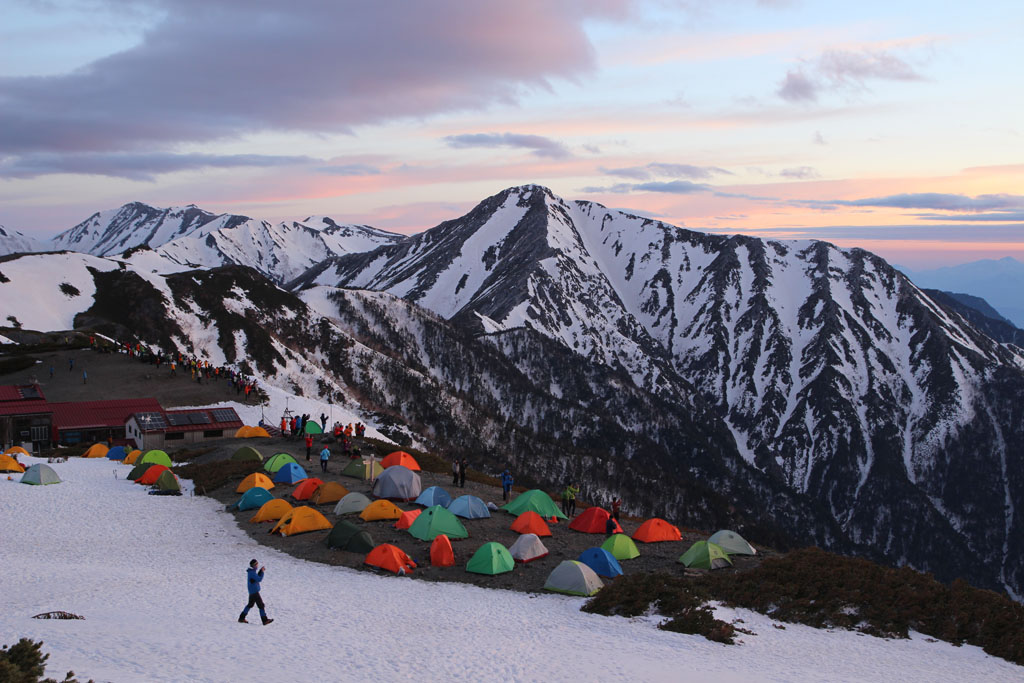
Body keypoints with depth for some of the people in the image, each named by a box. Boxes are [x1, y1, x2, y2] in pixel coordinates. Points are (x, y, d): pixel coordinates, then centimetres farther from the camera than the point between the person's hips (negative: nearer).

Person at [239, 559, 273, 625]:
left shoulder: (252, 571, 10)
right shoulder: (252, 572, -20)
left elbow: (257, 577, 22)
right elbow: (259, 579, -22)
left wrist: (261, 570, 9)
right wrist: (262, 572, -12)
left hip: (252, 592, 10)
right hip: (254, 592, -10)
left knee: (250, 604, 20)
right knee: (261, 605, -7)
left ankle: (241, 618, 25)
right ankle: (265, 620, -6)